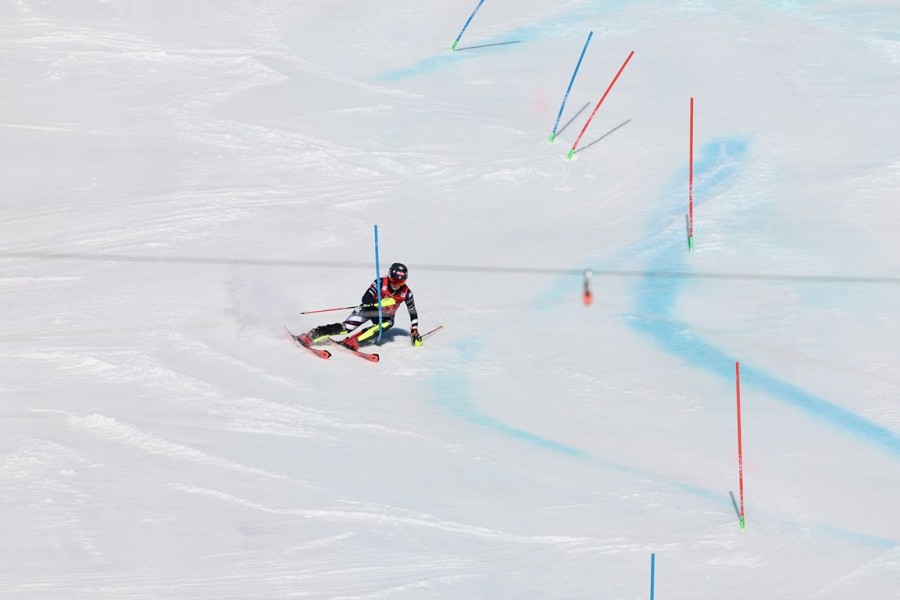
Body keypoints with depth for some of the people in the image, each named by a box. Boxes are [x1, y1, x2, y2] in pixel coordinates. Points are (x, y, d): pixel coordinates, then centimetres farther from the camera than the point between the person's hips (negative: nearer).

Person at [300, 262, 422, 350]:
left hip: (384, 318, 2)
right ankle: (310, 336, -25)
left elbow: (413, 313, 0)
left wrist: (414, 331, -5)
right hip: (369, 310, -2)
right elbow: (365, 299, -27)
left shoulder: (406, 293, -13)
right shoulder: (380, 283, -20)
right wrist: (380, 303, -43)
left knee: (388, 323, -35)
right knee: (346, 328, -23)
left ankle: (352, 341, -42)